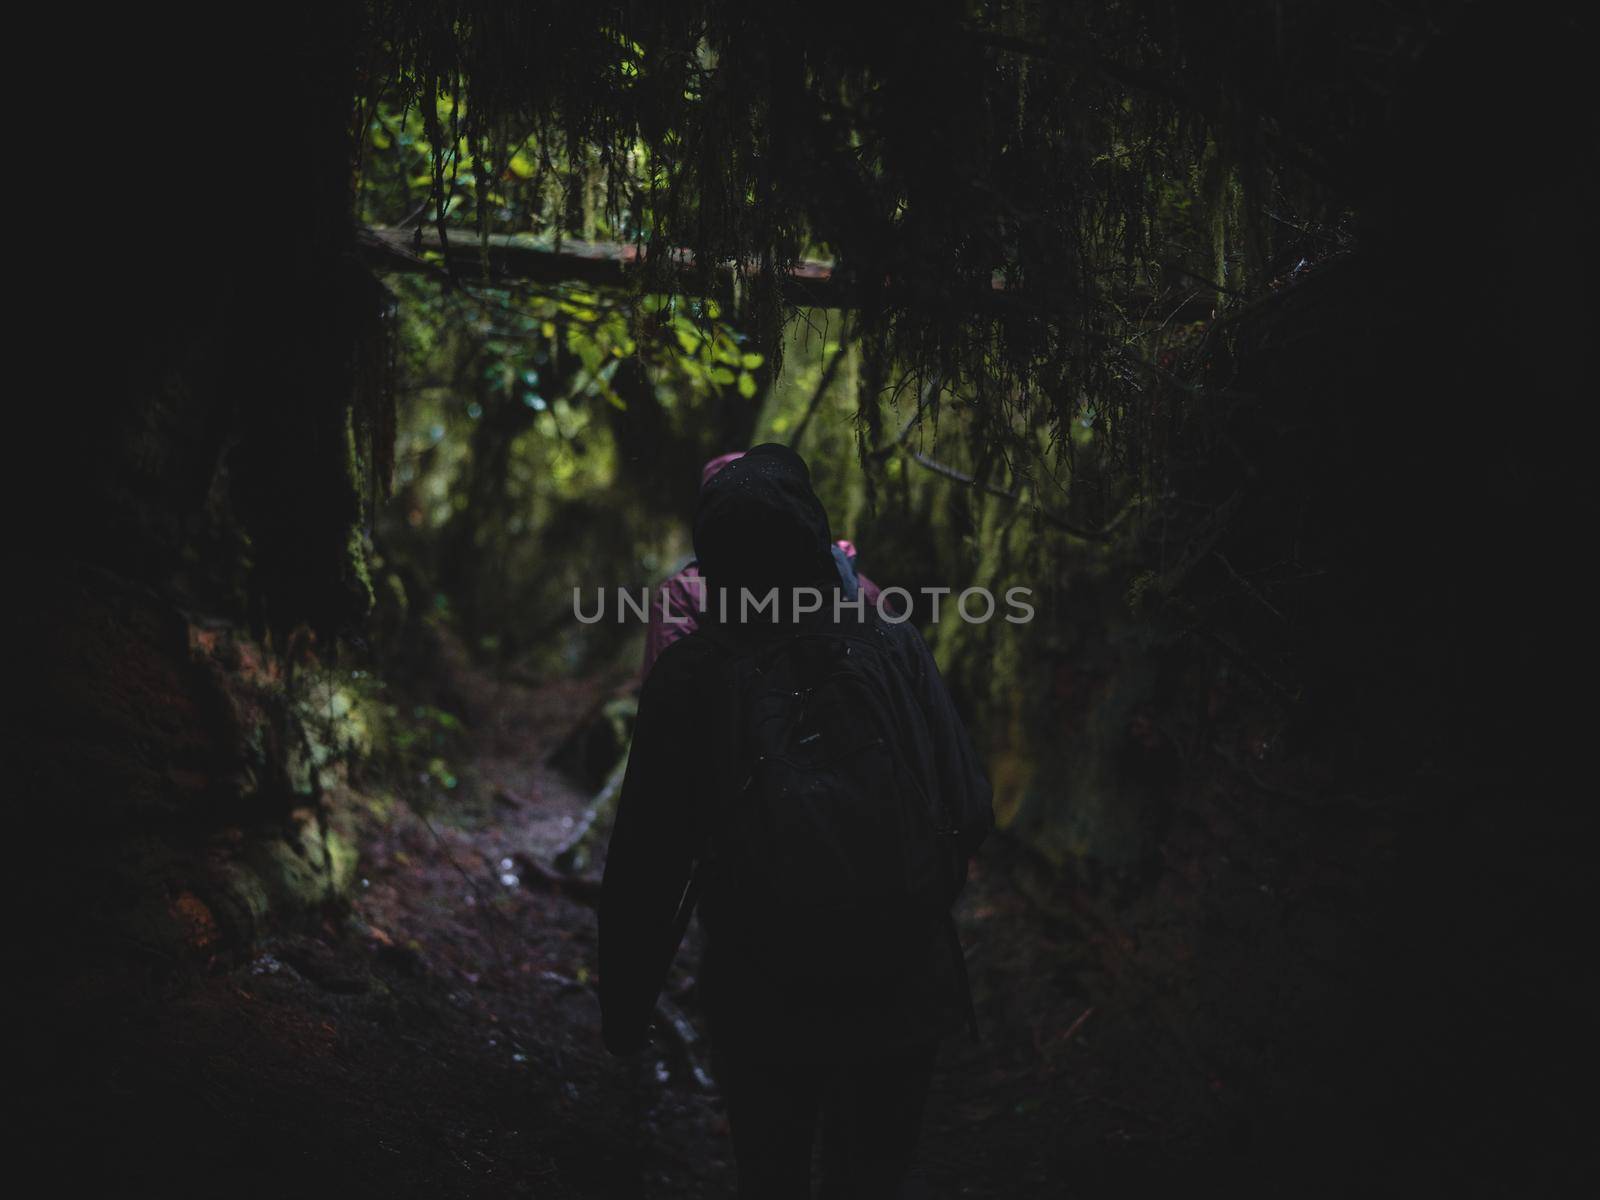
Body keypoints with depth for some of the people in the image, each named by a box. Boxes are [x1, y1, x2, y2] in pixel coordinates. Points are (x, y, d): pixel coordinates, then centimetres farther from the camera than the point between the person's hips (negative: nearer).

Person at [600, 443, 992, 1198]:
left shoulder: (689, 677, -14)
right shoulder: (893, 650, -11)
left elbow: (645, 862, -10)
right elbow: (970, 812, -9)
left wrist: (624, 1006, 3)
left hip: (759, 1003, -1)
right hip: (901, 994, 1)